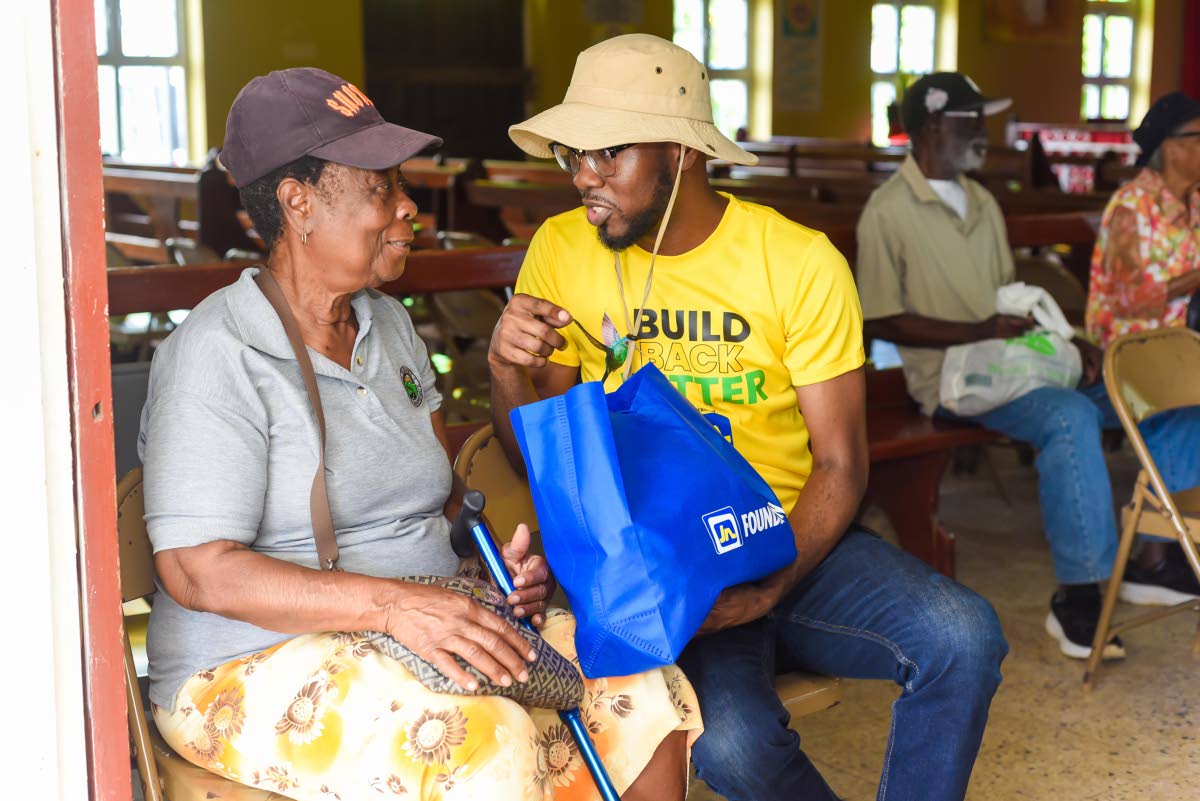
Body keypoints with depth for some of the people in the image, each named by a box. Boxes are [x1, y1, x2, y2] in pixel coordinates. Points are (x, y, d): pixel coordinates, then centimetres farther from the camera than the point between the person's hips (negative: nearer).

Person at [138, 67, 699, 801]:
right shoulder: (218, 355, -12)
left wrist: (503, 553, -4)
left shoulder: (390, 325, 13)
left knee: (650, 697, -13)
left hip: (431, 623, 7)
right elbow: (196, 572, -19)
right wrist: (394, 604, -29)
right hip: (261, 664, -7)